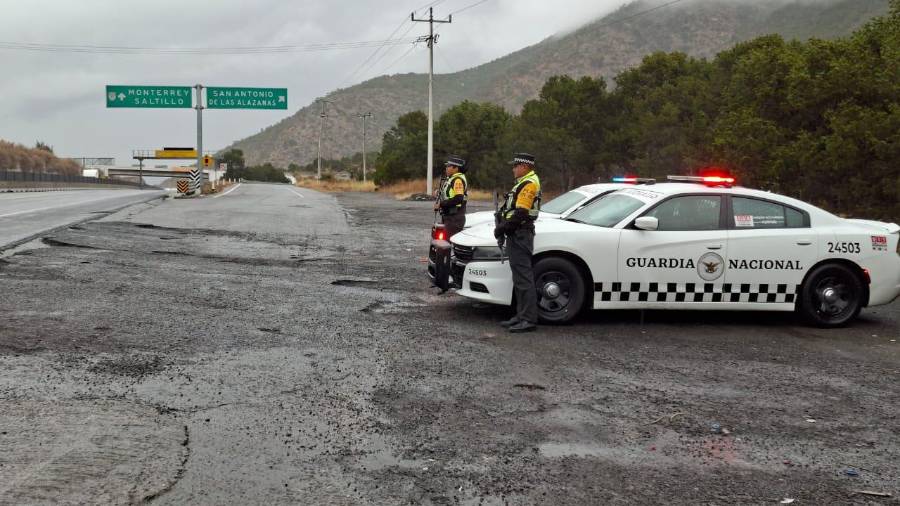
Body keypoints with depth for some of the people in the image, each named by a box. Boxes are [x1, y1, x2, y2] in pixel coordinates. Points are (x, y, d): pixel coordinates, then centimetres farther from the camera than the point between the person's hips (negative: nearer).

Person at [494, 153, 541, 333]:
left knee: (523, 277, -11)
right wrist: (503, 227, 11)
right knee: (519, 277, 13)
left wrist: (502, 228, -12)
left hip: (520, 236, -11)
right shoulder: (524, 183, 21)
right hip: (517, 235, 11)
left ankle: (529, 319, -11)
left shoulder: (529, 184, -13)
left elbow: (520, 213, -20)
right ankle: (521, 315, 19)